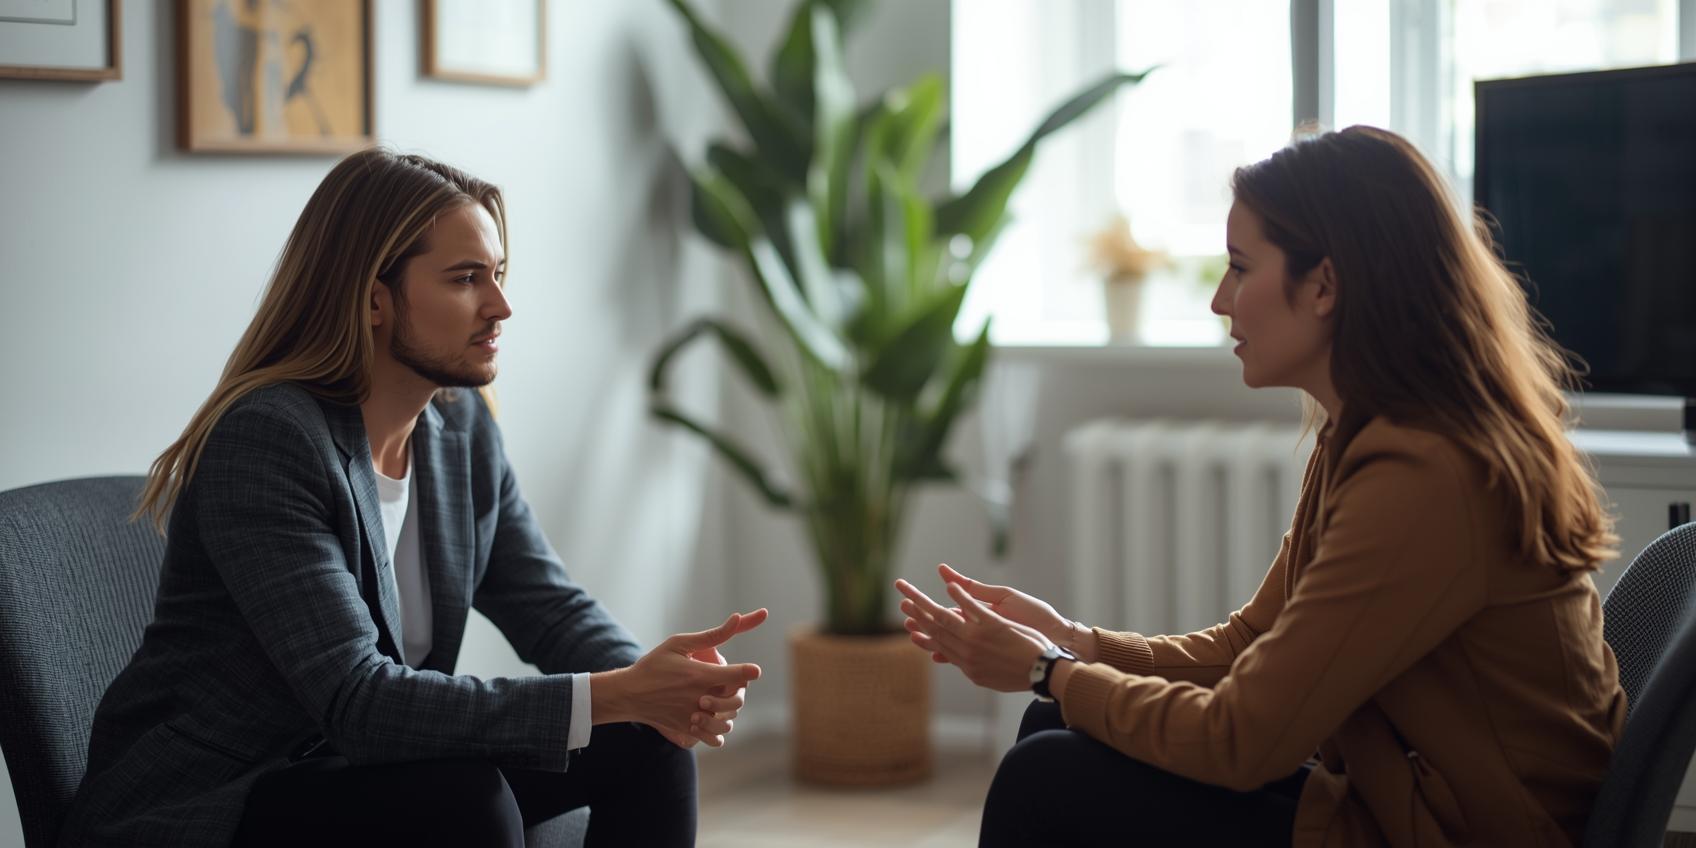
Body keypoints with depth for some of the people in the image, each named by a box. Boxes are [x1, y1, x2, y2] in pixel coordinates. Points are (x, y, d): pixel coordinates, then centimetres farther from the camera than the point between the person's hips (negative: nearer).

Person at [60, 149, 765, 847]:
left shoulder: (461, 423, 3)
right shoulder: (265, 441, -23)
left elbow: (549, 605, 3)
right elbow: (356, 700, -30)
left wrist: (657, 684, -21)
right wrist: (614, 695, -35)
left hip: (364, 779, 8)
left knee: (646, 742, -6)